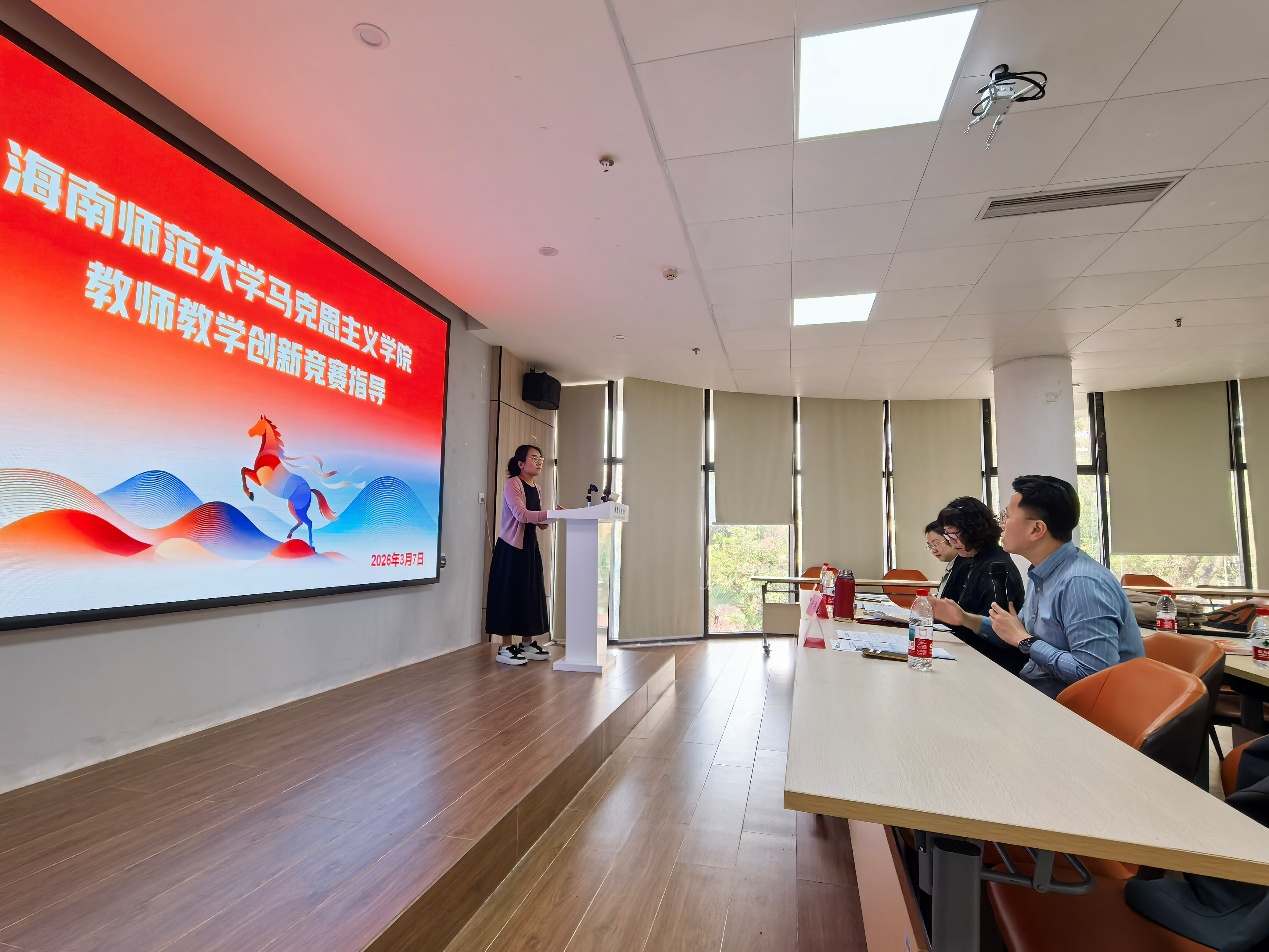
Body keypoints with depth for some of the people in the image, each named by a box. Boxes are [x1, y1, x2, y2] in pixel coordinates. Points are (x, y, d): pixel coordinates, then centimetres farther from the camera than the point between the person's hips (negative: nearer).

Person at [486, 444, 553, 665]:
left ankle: (527, 644, 19)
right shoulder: (512, 484, -13)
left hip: (530, 547, 8)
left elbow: (538, 521, 11)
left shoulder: (536, 489, 12)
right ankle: (506, 648, 4)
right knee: (510, 594, -4)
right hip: (511, 547, -8)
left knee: (531, 594, 9)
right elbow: (521, 514, -26)